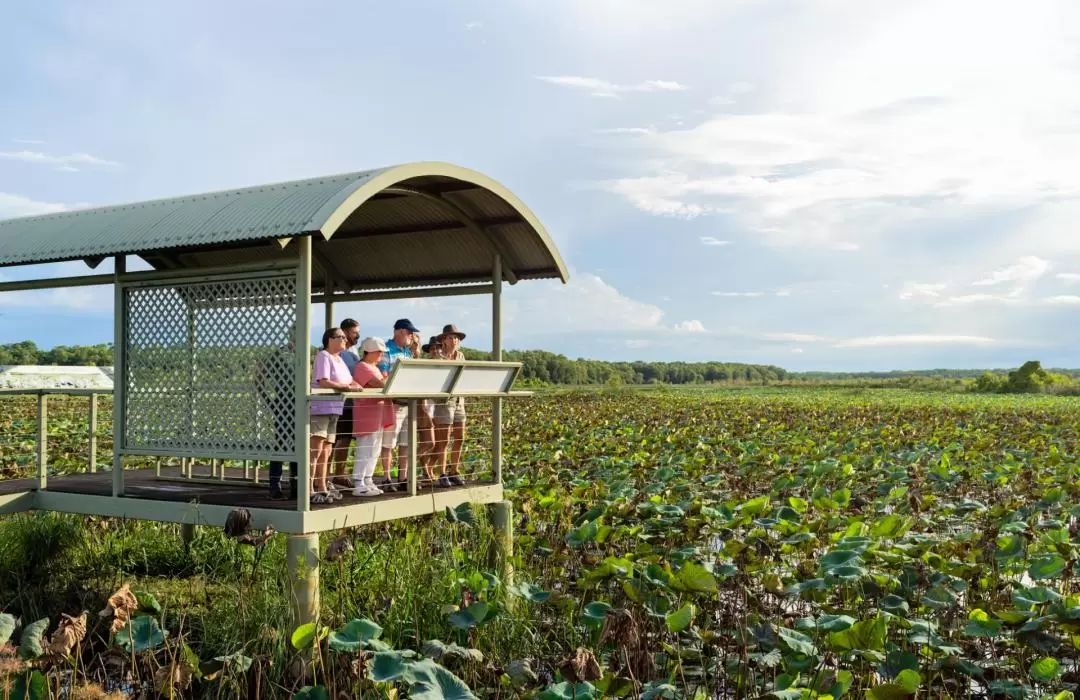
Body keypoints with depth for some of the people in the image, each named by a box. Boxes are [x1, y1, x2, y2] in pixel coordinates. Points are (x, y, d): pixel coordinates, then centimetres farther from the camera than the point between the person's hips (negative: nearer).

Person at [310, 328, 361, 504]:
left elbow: (350, 380, 19)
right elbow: (324, 382, -18)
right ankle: (310, 492, -11)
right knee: (315, 450, -10)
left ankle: (322, 489, 22)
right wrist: (347, 387, -20)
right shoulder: (323, 356, -8)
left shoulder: (339, 359, 19)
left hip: (334, 410, 9)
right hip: (320, 408, -9)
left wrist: (355, 385, -3)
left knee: (326, 451, 14)